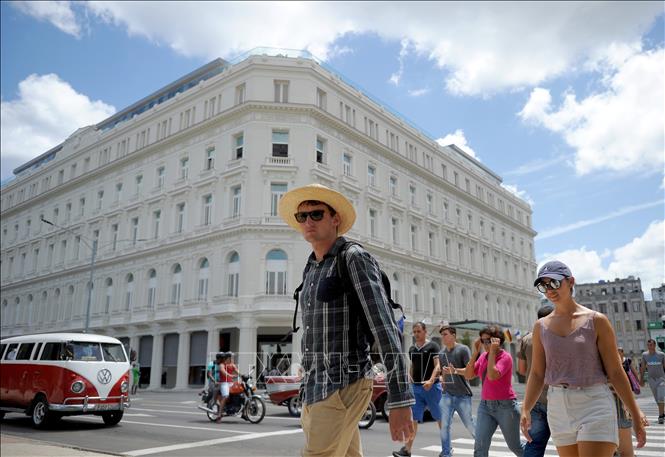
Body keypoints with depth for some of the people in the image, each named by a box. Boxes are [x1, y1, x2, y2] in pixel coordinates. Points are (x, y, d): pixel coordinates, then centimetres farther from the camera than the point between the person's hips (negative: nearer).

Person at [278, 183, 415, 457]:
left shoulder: (354, 258, -10)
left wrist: (400, 401, -22)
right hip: (316, 388, 9)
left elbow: (385, 329, -18)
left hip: (344, 386, -9)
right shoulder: (311, 270, 16)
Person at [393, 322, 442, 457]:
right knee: (413, 419, -1)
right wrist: (410, 384, 10)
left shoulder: (433, 346, -3)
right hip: (416, 388, 5)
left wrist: (431, 381, -25)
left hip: (432, 387, -5)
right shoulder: (412, 349, 14)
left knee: (440, 418, 8)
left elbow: (437, 365, -11)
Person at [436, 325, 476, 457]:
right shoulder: (442, 353, 12)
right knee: (444, 425, -3)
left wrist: (455, 371, -26)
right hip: (447, 394, 4)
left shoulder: (463, 349, -6)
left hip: (463, 395, -4)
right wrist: (442, 379, 11)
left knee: (470, 425, 5)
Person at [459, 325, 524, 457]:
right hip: (485, 406, 5)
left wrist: (492, 351, -23)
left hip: (505, 406, -5)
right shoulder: (483, 356, 6)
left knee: (515, 446, 14)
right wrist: (475, 352, -6)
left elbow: (492, 376, -28)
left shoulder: (505, 357, -13)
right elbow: (468, 375, -1)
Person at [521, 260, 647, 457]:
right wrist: (525, 410, -4)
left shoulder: (596, 321, -3)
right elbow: (537, 374, 6)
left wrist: (636, 415, 0)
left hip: (594, 404, -4)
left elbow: (615, 371, -1)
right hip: (558, 407, 4)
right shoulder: (541, 326, 6)